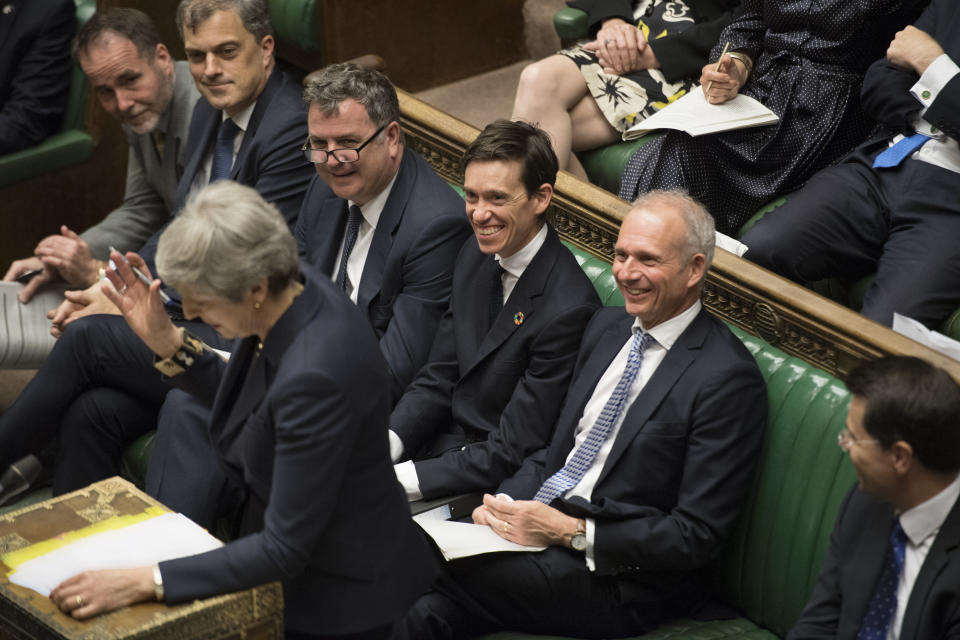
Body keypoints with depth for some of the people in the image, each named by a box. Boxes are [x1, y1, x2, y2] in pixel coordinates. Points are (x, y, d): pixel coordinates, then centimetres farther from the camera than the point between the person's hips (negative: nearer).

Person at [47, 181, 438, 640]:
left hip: (339, 602, -8)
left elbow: (285, 549, -28)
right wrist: (166, 341, -4)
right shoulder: (294, 290, -9)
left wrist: (145, 582, -31)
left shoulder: (316, 375, -34)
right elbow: (241, 402, 12)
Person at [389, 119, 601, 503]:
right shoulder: (476, 255, 3)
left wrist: (395, 481, -24)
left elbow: (511, 453, -21)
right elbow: (437, 381, 8)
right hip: (443, 448, 7)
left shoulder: (568, 309, -24)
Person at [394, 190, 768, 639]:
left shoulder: (729, 379, -13)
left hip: (623, 578, -6)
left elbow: (697, 536, -14)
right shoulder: (607, 326, 12)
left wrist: (570, 531, -18)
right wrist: (508, 502, -2)